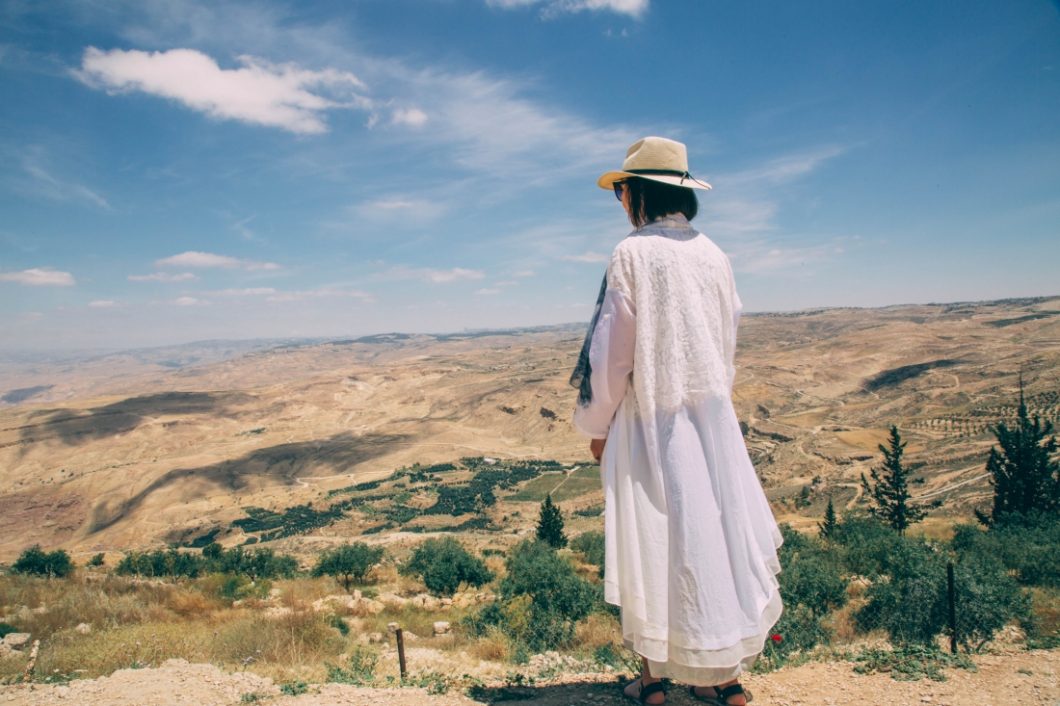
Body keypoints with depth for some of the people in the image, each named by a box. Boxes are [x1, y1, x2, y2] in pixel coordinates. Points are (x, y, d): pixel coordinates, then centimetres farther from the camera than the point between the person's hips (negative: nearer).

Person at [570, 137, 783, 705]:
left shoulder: (633, 254, -11)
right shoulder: (712, 254, 7)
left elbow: (611, 353, -11)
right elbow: (728, 344, 12)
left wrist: (595, 425, -1)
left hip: (651, 418, -5)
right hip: (713, 416, 6)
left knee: (653, 538, 5)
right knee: (719, 527, 11)